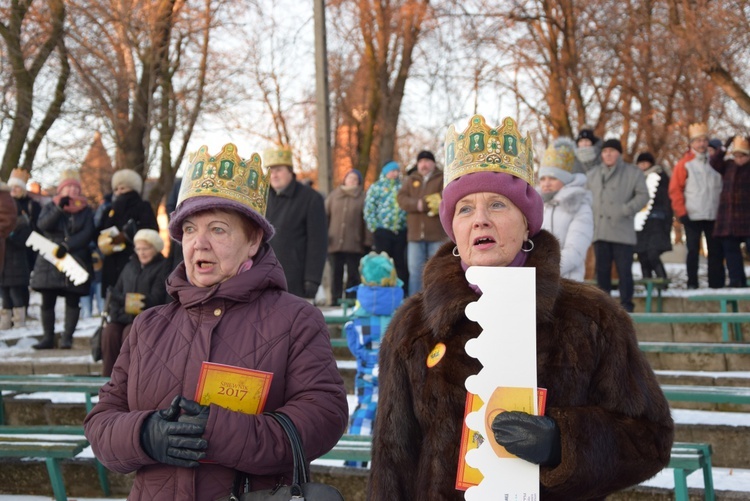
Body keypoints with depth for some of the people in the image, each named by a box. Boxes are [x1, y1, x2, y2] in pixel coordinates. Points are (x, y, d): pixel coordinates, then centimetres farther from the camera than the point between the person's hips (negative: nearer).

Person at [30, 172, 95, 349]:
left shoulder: (86, 210, 8)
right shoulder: (50, 207, 11)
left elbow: (87, 234, -7)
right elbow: (43, 225, -9)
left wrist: (67, 246, -20)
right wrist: (60, 208, -19)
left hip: (75, 263, -1)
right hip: (50, 261, 1)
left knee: (73, 301, -2)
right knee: (48, 301, 0)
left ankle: (67, 337, 3)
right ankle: (48, 337, 8)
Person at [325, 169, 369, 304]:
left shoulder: (362, 197, 1)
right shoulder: (334, 195, 9)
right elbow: (325, 215, 7)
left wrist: (367, 241, -7)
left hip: (354, 244, -2)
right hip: (334, 243, 2)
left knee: (353, 275, 3)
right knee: (336, 274, 7)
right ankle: (336, 301, 13)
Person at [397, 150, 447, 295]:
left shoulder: (442, 179, 3)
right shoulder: (411, 180, 14)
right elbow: (401, 198, 2)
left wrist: (425, 203, -16)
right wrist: (417, 204, -15)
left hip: (436, 234, -3)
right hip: (415, 233, 3)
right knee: (415, 270, 5)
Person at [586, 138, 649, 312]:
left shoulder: (633, 173, 4)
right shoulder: (593, 174, 15)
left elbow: (643, 195, 0)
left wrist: (627, 209, -14)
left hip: (623, 232, -3)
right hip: (600, 231, 3)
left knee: (624, 270, -3)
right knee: (602, 270, 7)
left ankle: (626, 304, 6)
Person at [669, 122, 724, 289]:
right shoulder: (685, 164, -2)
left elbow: (722, 187, 15)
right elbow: (675, 190, -4)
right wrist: (681, 213, -10)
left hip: (714, 216, 3)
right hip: (693, 217, -3)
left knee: (716, 251, 5)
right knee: (693, 251, 0)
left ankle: (717, 285, 11)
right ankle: (692, 284, 6)